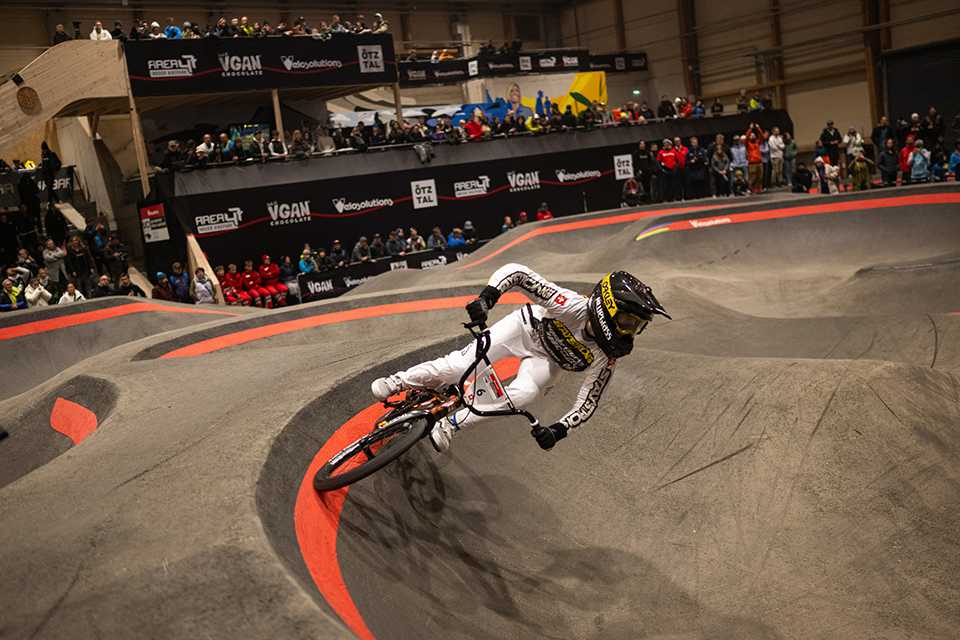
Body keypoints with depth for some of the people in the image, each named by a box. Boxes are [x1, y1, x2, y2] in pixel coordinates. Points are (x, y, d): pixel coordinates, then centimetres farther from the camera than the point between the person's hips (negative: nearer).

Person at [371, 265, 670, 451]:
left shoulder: (607, 358, -26)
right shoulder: (573, 306, -38)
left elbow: (588, 403, -17)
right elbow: (515, 271, -36)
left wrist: (559, 430, -32)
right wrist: (487, 297, -51)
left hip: (546, 359, 2)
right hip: (527, 327, -2)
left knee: (523, 394, -29)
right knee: (459, 365, -13)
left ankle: (452, 424, -11)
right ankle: (396, 382, 14)